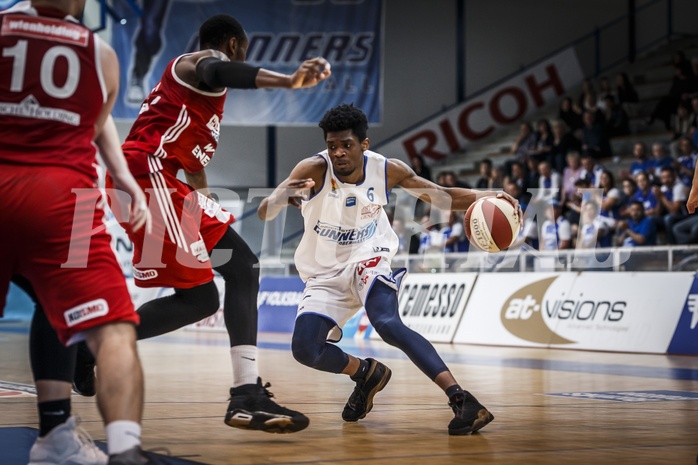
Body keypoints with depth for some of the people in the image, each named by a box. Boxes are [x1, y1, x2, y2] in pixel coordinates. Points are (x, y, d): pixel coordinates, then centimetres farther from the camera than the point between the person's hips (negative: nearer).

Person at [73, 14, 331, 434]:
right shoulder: (207, 60, 0)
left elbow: (195, 164, 36)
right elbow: (218, 72, -29)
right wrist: (287, 81, -46)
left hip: (162, 181, 11)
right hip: (147, 174, -11)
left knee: (242, 267, 9)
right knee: (197, 297, -12)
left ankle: (247, 395, 0)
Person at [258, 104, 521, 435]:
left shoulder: (386, 170, -13)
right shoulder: (314, 169, -21)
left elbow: (443, 197, -3)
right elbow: (263, 213, -31)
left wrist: (484, 196, -23)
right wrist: (281, 197, -55)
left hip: (367, 261, -1)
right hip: (326, 275, 2)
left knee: (389, 325, -31)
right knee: (304, 350, -17)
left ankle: (460, 399, -37)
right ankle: (367, 373, 14)